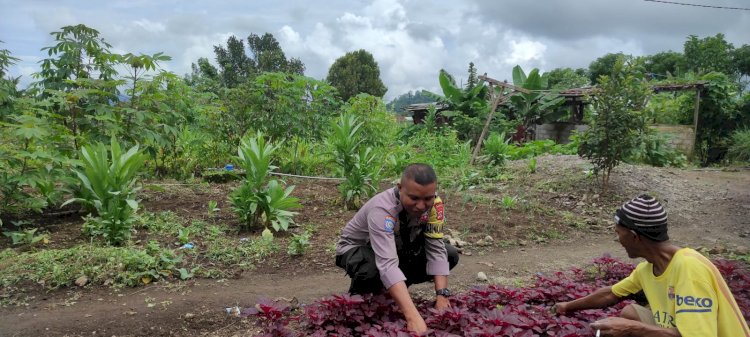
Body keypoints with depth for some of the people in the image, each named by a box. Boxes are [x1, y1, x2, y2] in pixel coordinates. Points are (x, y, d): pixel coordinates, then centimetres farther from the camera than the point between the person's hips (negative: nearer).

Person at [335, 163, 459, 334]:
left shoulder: (433, 204, -22)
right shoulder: (382, 209, -39)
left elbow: (436, 250, -19)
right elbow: (388, 264, -50)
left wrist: (442, 296, -32)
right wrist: (413, 317, -58)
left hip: (397, 247, 6)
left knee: (450, 255, -11)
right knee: (372, 270, -40)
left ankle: (387, 288, 4)